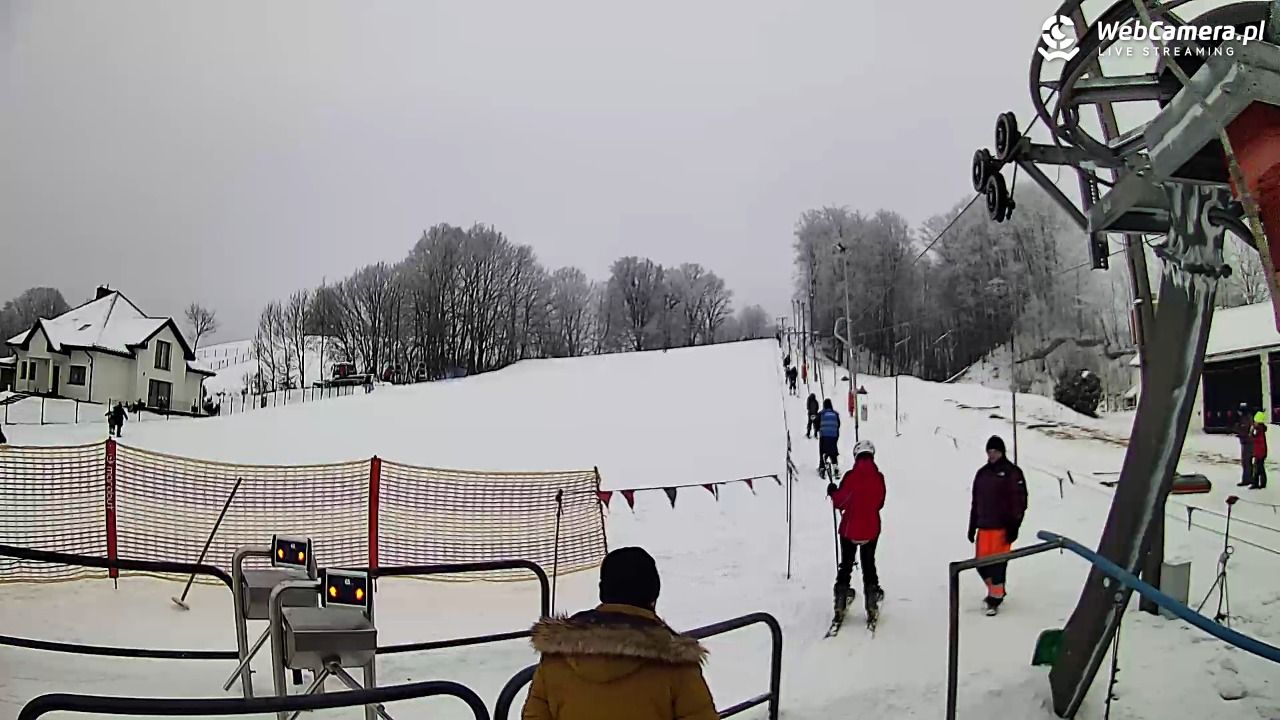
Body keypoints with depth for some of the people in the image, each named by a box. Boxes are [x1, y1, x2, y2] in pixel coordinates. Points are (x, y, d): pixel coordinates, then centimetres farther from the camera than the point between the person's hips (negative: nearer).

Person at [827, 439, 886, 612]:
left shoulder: (850, 476, -18)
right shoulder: (879, 478, -9)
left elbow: (840, 501, -13)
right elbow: (880, 503, 3)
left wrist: (832, 492, 7)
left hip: (850, 528, -2)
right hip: (871, 529, 2)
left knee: (846, 563, 14)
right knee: (869, 563, 20)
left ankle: (841, 594, 14)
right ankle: (872, 592, 20)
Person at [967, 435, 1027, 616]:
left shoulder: (1012, 473, -3)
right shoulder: (982, 473, 13)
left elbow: (1020, 501, -7)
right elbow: (976, 502, 17)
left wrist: (1014, 526, -12)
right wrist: (972, 526, 16)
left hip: (1002, 526, -5)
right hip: (984, 526, 5)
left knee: (997, 563, -7)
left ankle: (995, 598, 3)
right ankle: (996, 590, 28)